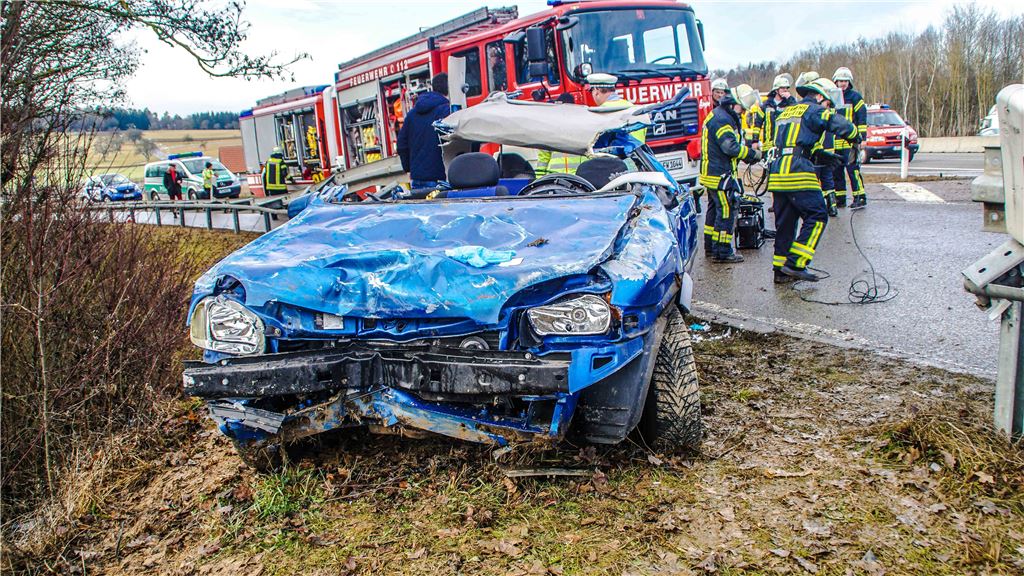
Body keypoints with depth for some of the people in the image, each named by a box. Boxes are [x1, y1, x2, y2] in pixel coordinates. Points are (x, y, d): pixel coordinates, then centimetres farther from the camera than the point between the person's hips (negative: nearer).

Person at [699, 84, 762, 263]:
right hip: (720, 175, -11)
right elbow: (731, 147, -25)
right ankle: (722, 251, -2)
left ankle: (710, 247, 25)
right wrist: (753, 154, -14)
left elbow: (732, 143, 21)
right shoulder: (722, 119, -18)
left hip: (711, 173, 11)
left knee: (714, 209, 17)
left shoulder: (717, 114, 16)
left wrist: (748, 152, 6)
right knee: (726, 210, -6)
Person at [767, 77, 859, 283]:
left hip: (777, 173, 8)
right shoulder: (814, 110, 1)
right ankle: (796, 263, -11)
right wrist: (856, 139, 9)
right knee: (817, 216, -4)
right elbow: (842, 126, -12)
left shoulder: (786, 112, 27)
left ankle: (780, 270, 13)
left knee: (785, 222, 12)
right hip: (798, 172, -8)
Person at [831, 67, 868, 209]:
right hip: (835, 142, 6)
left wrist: (862, 138, -10)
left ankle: (860, 197, -8)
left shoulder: (855, 97, 0)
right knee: (836, 171, 9)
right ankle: (840, 199, 17)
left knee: (852, 169, -11)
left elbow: (862, 119, -3)